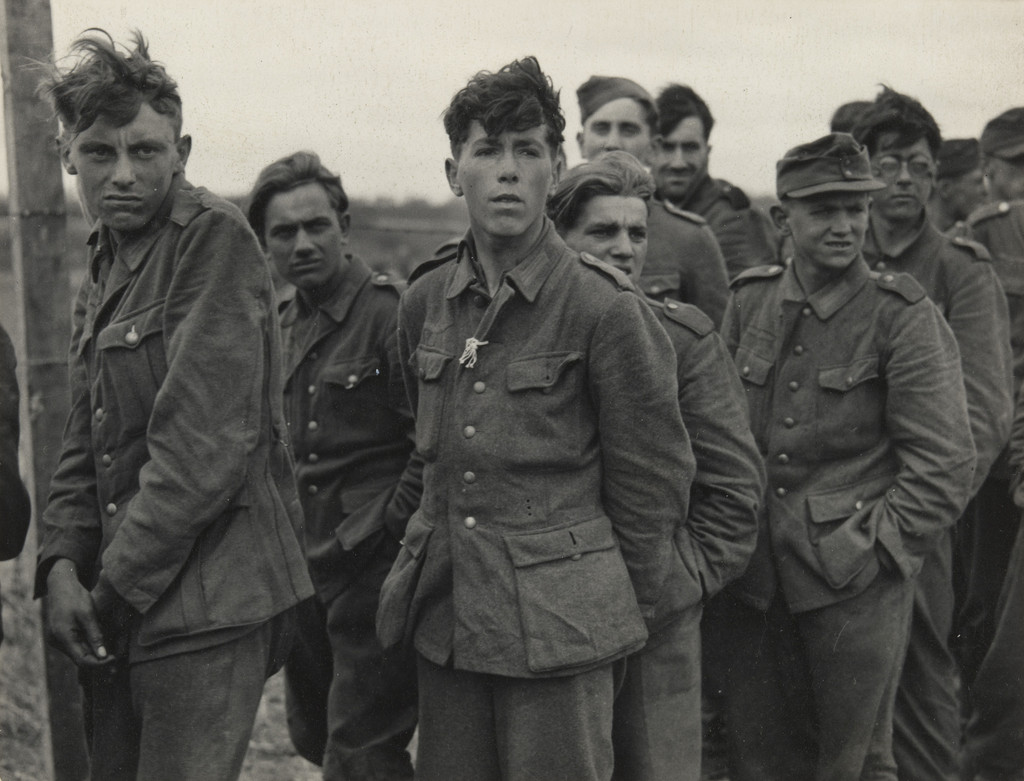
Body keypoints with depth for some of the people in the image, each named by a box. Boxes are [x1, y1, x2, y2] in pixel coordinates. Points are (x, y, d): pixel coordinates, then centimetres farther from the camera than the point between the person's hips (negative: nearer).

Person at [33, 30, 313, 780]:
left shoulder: (216, 240, -13)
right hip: (118, 609, 8)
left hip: (206, 606, -8)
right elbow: (85, 443, 15)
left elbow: (206, 444, -20)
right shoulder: (104, 267, 14)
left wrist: (115, 593, -14)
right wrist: (63, 564, -1)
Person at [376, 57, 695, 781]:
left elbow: (654, 482, -4)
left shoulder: (606, 307, -10)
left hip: (559, 627, -5)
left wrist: (620, 612, 3)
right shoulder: (424, 302, 6)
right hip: (443, 617, 5)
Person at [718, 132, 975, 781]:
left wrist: (871, 550, -13)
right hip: (754, 577, 4)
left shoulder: (906, 317, -7)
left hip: (856, 584, -4)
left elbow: (945, 466, -9)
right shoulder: (749, 302, 6)